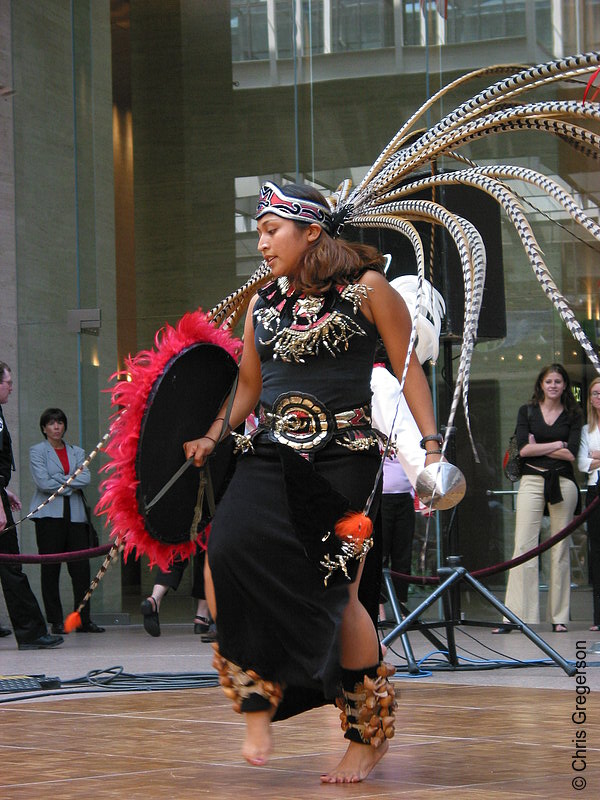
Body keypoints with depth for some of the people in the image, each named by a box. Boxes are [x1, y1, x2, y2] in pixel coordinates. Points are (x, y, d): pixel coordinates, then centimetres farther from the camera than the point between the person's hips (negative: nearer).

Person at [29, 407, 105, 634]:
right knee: (50, 569, -3)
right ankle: (55, 621, 1)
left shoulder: (77, 452, 17)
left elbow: (85, 478, 0)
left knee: (81, 566, -1)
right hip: (49, 514, -3)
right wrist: (71, 486, -5)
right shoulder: (37, 451, 5)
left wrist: (58, 480, -9)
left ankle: (84, 619, 4)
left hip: (75, 515, 4)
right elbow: (43, 483, -9)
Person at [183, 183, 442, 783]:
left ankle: (371, 732, 9)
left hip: (342, 461, -4)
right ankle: (259, 696, -12)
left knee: (334, 589, -8)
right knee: (227, 551, -22)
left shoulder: (366, 288, 0)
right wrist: (211, 437, 11)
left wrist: (430, 447, -4)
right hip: (270, 457, 4)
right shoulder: (263, 304, 15)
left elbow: (408, 370, 3)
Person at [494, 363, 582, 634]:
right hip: (532, 481, -1)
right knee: (524, 547, -8)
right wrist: (556, 444, -3)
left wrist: (538, 447, -3)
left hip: (563, 483, 1)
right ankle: (514, 615, -11)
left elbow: (571, 454, -3)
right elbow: (523, 448, -4)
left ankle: (559, 616, 7)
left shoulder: (573, 415, 9)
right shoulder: (527, 411, 9)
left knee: (560, 549, 2)